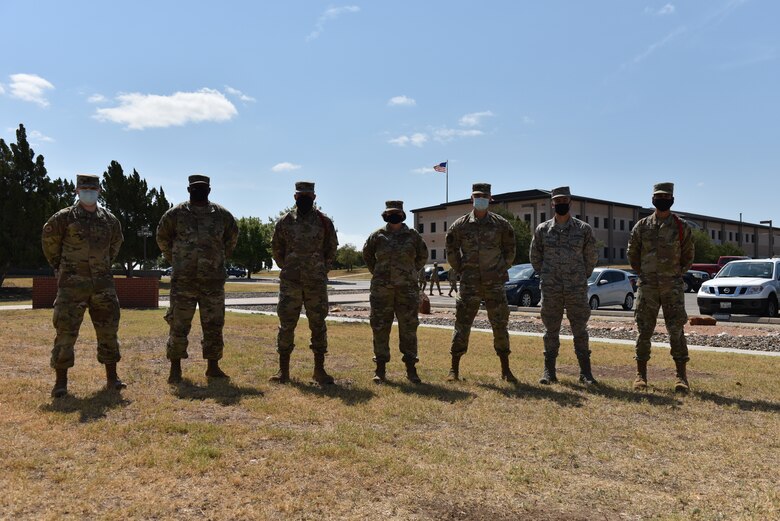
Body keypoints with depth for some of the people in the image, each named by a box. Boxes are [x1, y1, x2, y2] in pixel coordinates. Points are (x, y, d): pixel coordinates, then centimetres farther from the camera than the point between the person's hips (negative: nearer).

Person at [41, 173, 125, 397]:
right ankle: (61, 381, 7)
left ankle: (112, 377, 16)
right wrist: (59, 266, 15)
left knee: (108, 331, 6)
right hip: (72, 284, -3)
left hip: (102, 284, 3)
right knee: (66, 332, -3)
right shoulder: (64, 218, -3)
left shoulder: (109, 219, 7)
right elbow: (49, 240, 11)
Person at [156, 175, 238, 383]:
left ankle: (213, 366, 19)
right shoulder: (176, 214, 1)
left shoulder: (222, 215, 5)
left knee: (214, 325, 7)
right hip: (183, 280, -2)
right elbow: (162, 237, 14)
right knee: (179, 325, 1)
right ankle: (175, 368, 13)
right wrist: (175, 260, 12)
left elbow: (232, 237, 20)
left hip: (213, 280, 2)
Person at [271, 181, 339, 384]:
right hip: (290, 282, 0)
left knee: (318, 325, 4)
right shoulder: (285, 221, 4)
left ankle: (319, 369, 14)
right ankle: (283, 370, 11)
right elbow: (276, 248, 13)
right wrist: (287, 269, 11)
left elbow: (332, 248, 11)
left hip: (317, 282, 0)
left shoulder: (324, 222, 3)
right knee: (286, 324, 1)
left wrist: (322, 270, 8)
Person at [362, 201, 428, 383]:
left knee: (408, 328, 3)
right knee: (380, 328, 3)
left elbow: (423, 255, 17)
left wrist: (411, 273, 12)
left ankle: (411, 369, 11)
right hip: (381, 289, 0)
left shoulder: (413, 235, 5)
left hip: (407, 289, 0)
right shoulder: (378, 235, 5)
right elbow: (367, 254, 19)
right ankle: (380, 368, 12)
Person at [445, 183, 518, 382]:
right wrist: (460, 270, 7)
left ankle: (505, 370, 17)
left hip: (494, 284, 1)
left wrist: (501, 270, 7)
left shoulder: (501, 224, 2)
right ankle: (454, 369, 10)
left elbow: (510, 250, 12)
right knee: (462, 325, 1)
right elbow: (451, 250, 12)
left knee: (500, 326, 6)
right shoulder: (460, 225, 1)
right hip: (469, 284, 0)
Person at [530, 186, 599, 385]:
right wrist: (546, 277, 10)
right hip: (550, 290, 1)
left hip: (577, 290, -1)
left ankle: (585, 372, 14)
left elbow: (591, 257, 9)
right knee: (551, 331, 6)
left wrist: (582, 277, 10)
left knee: (580, 331, 4)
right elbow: (535, 257, 13)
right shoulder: (542, 229, 4)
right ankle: (549, 371, 14)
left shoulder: (583, 229, 2)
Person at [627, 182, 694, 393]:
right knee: (644, 331, 4)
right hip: (647, 287, 1)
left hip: (673, 287, -1)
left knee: (676, 331, 0)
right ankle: (641, 374, 12)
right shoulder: (641, 226, 5)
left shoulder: (682, 227, 3)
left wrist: (675, 275, 8)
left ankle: (681, 376, 8)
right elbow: (632, 254, 12)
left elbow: (688, 256, 10)